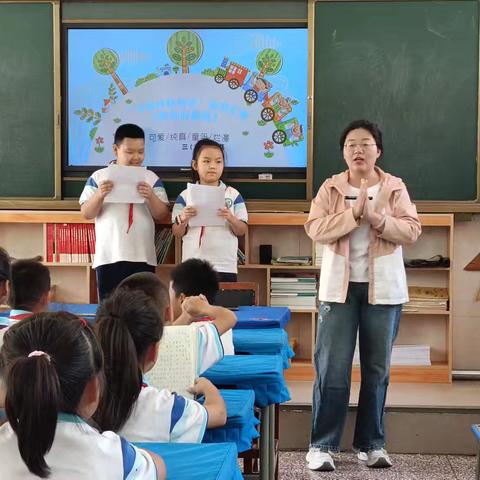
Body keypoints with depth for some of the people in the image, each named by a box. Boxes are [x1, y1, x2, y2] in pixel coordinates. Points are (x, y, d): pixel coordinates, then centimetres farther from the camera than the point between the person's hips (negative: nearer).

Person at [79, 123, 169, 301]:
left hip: (143, 257, 1)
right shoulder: (98, 177, 3)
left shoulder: (152, 179, 6)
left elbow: (161, 215, 2)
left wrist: (151, 196, -16)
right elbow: (87, 214, 1)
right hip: (109, 256, -1)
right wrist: (99, 195, -16)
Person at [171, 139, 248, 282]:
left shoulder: (233, 195, 3)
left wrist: (231, 218, -17)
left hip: (225, 267, 0)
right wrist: (182, 220, -15)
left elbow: (242, 231, 3)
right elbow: (177, 233, 5)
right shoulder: (185, 196, 3)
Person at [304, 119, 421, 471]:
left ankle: (371, 443, 19)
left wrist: (377, 218, -20)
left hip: (383, 288, 1)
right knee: (332, 368, -3)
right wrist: (354, 213, -19)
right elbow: (315, 229, -10)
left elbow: (412, 230, -6)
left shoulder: (395, 188, 4)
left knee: (377, 369, 8)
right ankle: (322, 444, 3)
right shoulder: (330, 188, 3)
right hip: (340, 287, -1)